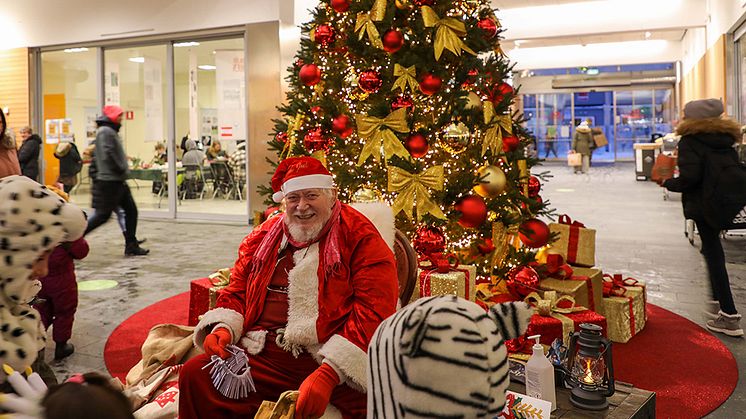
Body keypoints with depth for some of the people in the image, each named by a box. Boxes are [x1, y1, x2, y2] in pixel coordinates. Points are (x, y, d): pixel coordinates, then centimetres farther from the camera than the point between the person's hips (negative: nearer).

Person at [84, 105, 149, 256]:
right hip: (109, 181, -10)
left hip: (118, 181, 10)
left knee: (131, 210, 7)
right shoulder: (105, 131, -12)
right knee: (103, 215, -4)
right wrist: (121, 170, -15)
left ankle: (131, 246, 11)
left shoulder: (111, 131, 19)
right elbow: (108, 155, -23)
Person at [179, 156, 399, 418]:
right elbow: (236, 293, 23)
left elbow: (373, 313, -11)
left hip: (335, 365, -5)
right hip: (261, 355, 5)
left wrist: (329, 373, -21)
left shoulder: (361, 239, -1)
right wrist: (224, 328, 0)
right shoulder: (264, 236, 17)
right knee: (194, 374, -16)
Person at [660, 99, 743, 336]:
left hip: (702, 205, -7)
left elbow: (689, 177, -22)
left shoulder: (690, 142, -12)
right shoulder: (725, 140, 10)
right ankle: (718, 303, 32)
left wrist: (668, 183, -5)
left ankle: (729, 316, 0)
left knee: (713, 255, -3)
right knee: (713, 252, 21)